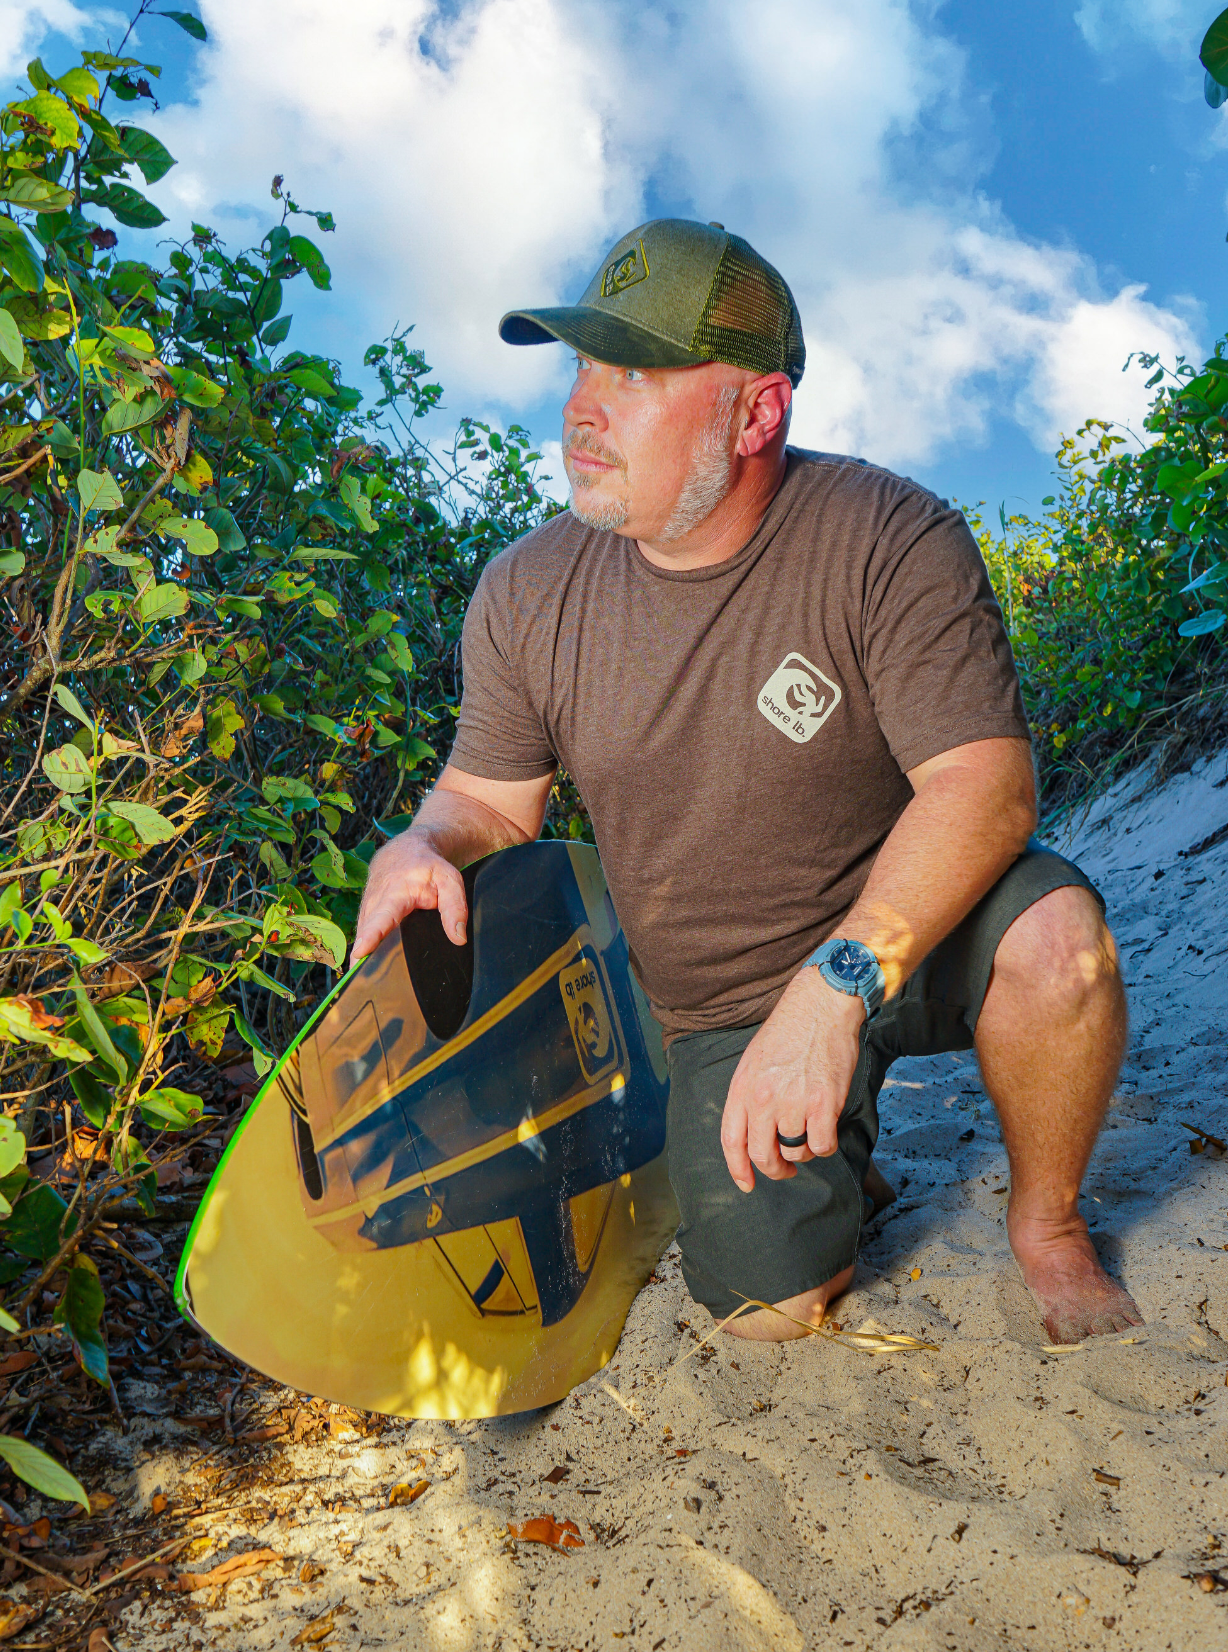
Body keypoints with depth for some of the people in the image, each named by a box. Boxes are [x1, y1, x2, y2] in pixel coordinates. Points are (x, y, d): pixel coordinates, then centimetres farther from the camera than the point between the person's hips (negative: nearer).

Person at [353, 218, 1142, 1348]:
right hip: (723, 1010, 2)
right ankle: (832, 1160, 26)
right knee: (773, 1305, -10)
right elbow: (491, 797, 4)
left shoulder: (891, 540, -19)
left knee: (1054, 932, -34)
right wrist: (428, 845, -21)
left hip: (909, 934, -2)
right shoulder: (527, 594, -7)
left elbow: (986, 785, -26)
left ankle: (1046, 1226, -3)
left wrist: (834, 985, -39)